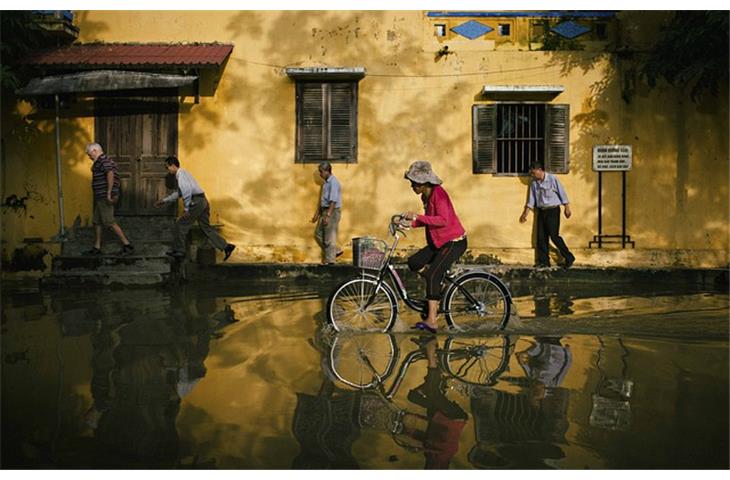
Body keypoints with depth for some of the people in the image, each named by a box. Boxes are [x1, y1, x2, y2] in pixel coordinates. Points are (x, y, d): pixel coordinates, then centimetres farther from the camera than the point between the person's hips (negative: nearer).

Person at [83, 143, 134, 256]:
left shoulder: (103, 160, -14)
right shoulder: (101, 161, 19)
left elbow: (110, 174, -29)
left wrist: (109, 194, -29)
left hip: (105, 198, -11)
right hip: (100, 198, 11)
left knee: (110, 223, -8)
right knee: (96, 222, 13)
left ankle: (127, 245, -5)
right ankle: (97, 248, 18)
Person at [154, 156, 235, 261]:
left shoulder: (181, 174, -6)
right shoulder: (183, 173, 24)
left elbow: (187, 190, -20)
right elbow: (179, 193, 35)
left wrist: (186, 209, -16)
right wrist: (165, 200, 37)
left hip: (196, 202, -9)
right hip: (203, 201, 9)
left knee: (181, 225, 2)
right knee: (206, 228, 10)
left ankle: (179, 251, 10)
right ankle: (226, 246, 4)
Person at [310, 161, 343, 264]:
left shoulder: (333, 182, -15)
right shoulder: (326, 182, 14)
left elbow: (333, 201, -23)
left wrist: (328, 215, -27)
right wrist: (317, 214, 20)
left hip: (332, 211, -10)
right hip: (324, 210, 10)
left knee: (329, 237, -4)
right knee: (318, 234, 13)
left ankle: (329, 260, 5)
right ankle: (335, 251, 21)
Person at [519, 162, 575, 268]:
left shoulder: (552, 179, -9)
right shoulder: (534, 183, 7)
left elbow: (562, 193, -6)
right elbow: (531, 199, 14)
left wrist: (567, 208, -8)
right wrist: (525, 213, 14)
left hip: (553, 210, -6)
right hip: (541, 211, 6)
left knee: (554, 236, -10)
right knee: (541, 237, 3)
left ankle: (569, 257, 3)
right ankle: (544, 261, 11)